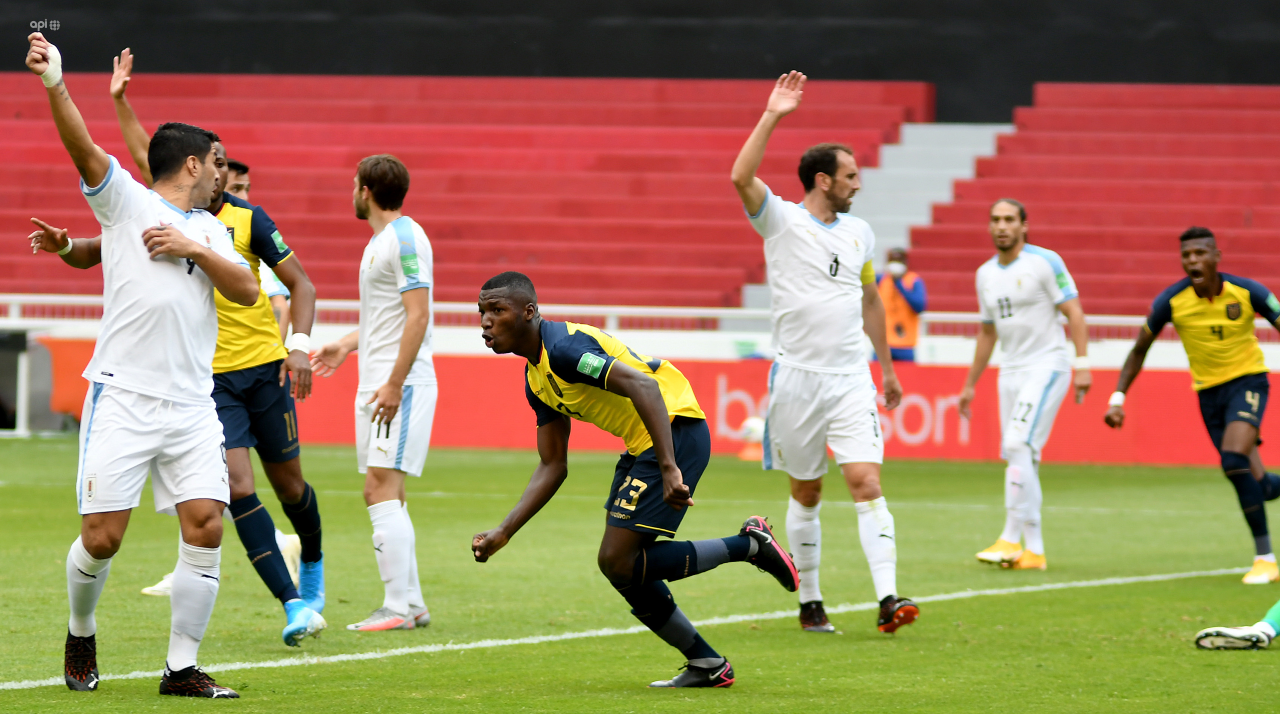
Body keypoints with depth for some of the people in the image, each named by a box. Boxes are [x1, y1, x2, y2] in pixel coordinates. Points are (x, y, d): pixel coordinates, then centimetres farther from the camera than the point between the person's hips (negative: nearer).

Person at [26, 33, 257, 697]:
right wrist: (55, 84, -28)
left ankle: (181, 668, 0)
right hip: (122, 396, -4)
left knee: (205, 528, -7)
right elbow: (84, 148, -13)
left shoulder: (209, 229, 19)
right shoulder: (125, 200, 3)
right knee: (101, 537, -5)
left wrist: (195, 249, -4)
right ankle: (81, 636, 23)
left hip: (193, 406, 5)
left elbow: (247, 291, 9)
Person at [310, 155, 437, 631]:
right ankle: (412, 604, 12)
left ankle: (397, 608, -15)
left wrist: (394, 384, -23)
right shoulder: (380, 240, 18)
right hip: (376, 383, 10)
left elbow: (418, 314, -19)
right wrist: (347, 345, 24)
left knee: (382, 491, -14)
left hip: (400, 385, -10)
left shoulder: (405, 239, -13)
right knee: (386, 497, 9)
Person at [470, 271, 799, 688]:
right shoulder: (536, 380, 13)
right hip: (641, 443, 10)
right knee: (618, 565, 10)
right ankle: (707, 666, 19)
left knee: (619, 563, -13)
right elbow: (553, 467, 17)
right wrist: (502, 534, 9)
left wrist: (668, 469, -36)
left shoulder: (563, 348, -18)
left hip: (676, 431, -10)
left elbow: (644, 386, -29)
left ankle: (750, 545, -3)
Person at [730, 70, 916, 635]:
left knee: (866, 483, -11)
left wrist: (887, 367, 25)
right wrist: (772, 117, -24)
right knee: (806, 493, 6)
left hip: (851, 379, 3)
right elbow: (741, 177, -22)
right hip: (797, 377, -3)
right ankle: (809, 602, 19)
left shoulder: (859, 233, 11)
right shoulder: (781, 222, -4)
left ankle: (888, 600, -19)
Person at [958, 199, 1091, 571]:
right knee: (1019, 458, 4)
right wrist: (970, 384, 24)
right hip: (1011, 371, 7)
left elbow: (1074, 312, -9)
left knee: (1019, 445, -20)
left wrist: (1082, 365, -18)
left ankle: (1011, 538, -20)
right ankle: (1034, 550, 7)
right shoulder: (986, 274, 12)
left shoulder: (1044, 262, -8)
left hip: (1047, 365, -7)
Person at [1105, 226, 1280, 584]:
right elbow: (1139, 350, 3)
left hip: (1247, 381, -3)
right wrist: (1118, 398, -3)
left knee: (1234, 461, -27)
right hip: (1208, 391, 3)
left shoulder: (1246, 292, -16)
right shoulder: (1171, 301, -11)